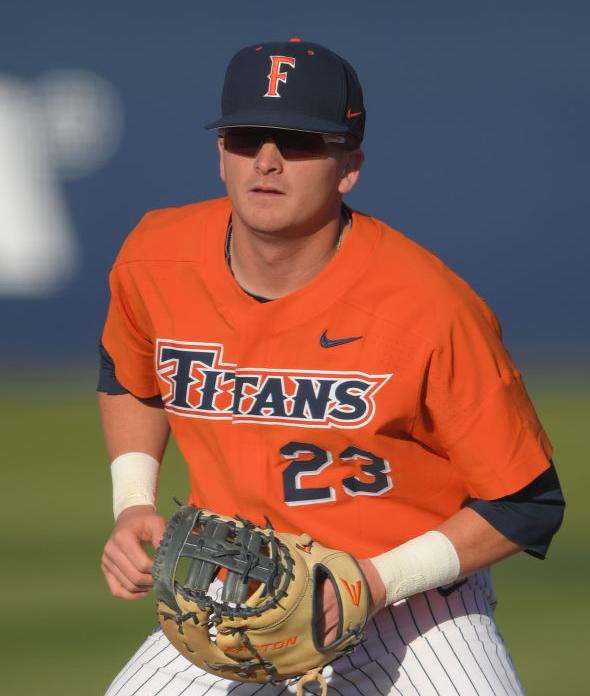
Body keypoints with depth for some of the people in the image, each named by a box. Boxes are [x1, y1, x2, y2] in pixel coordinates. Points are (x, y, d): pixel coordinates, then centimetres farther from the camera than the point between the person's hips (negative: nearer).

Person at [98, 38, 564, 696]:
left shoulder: (431, 308, -22)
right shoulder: (154, 261, -8)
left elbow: (525, 504, -13)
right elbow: (129, 379, 17)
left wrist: (381, 581, -22)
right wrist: (133, 506, 2)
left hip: (415, 598, -4)